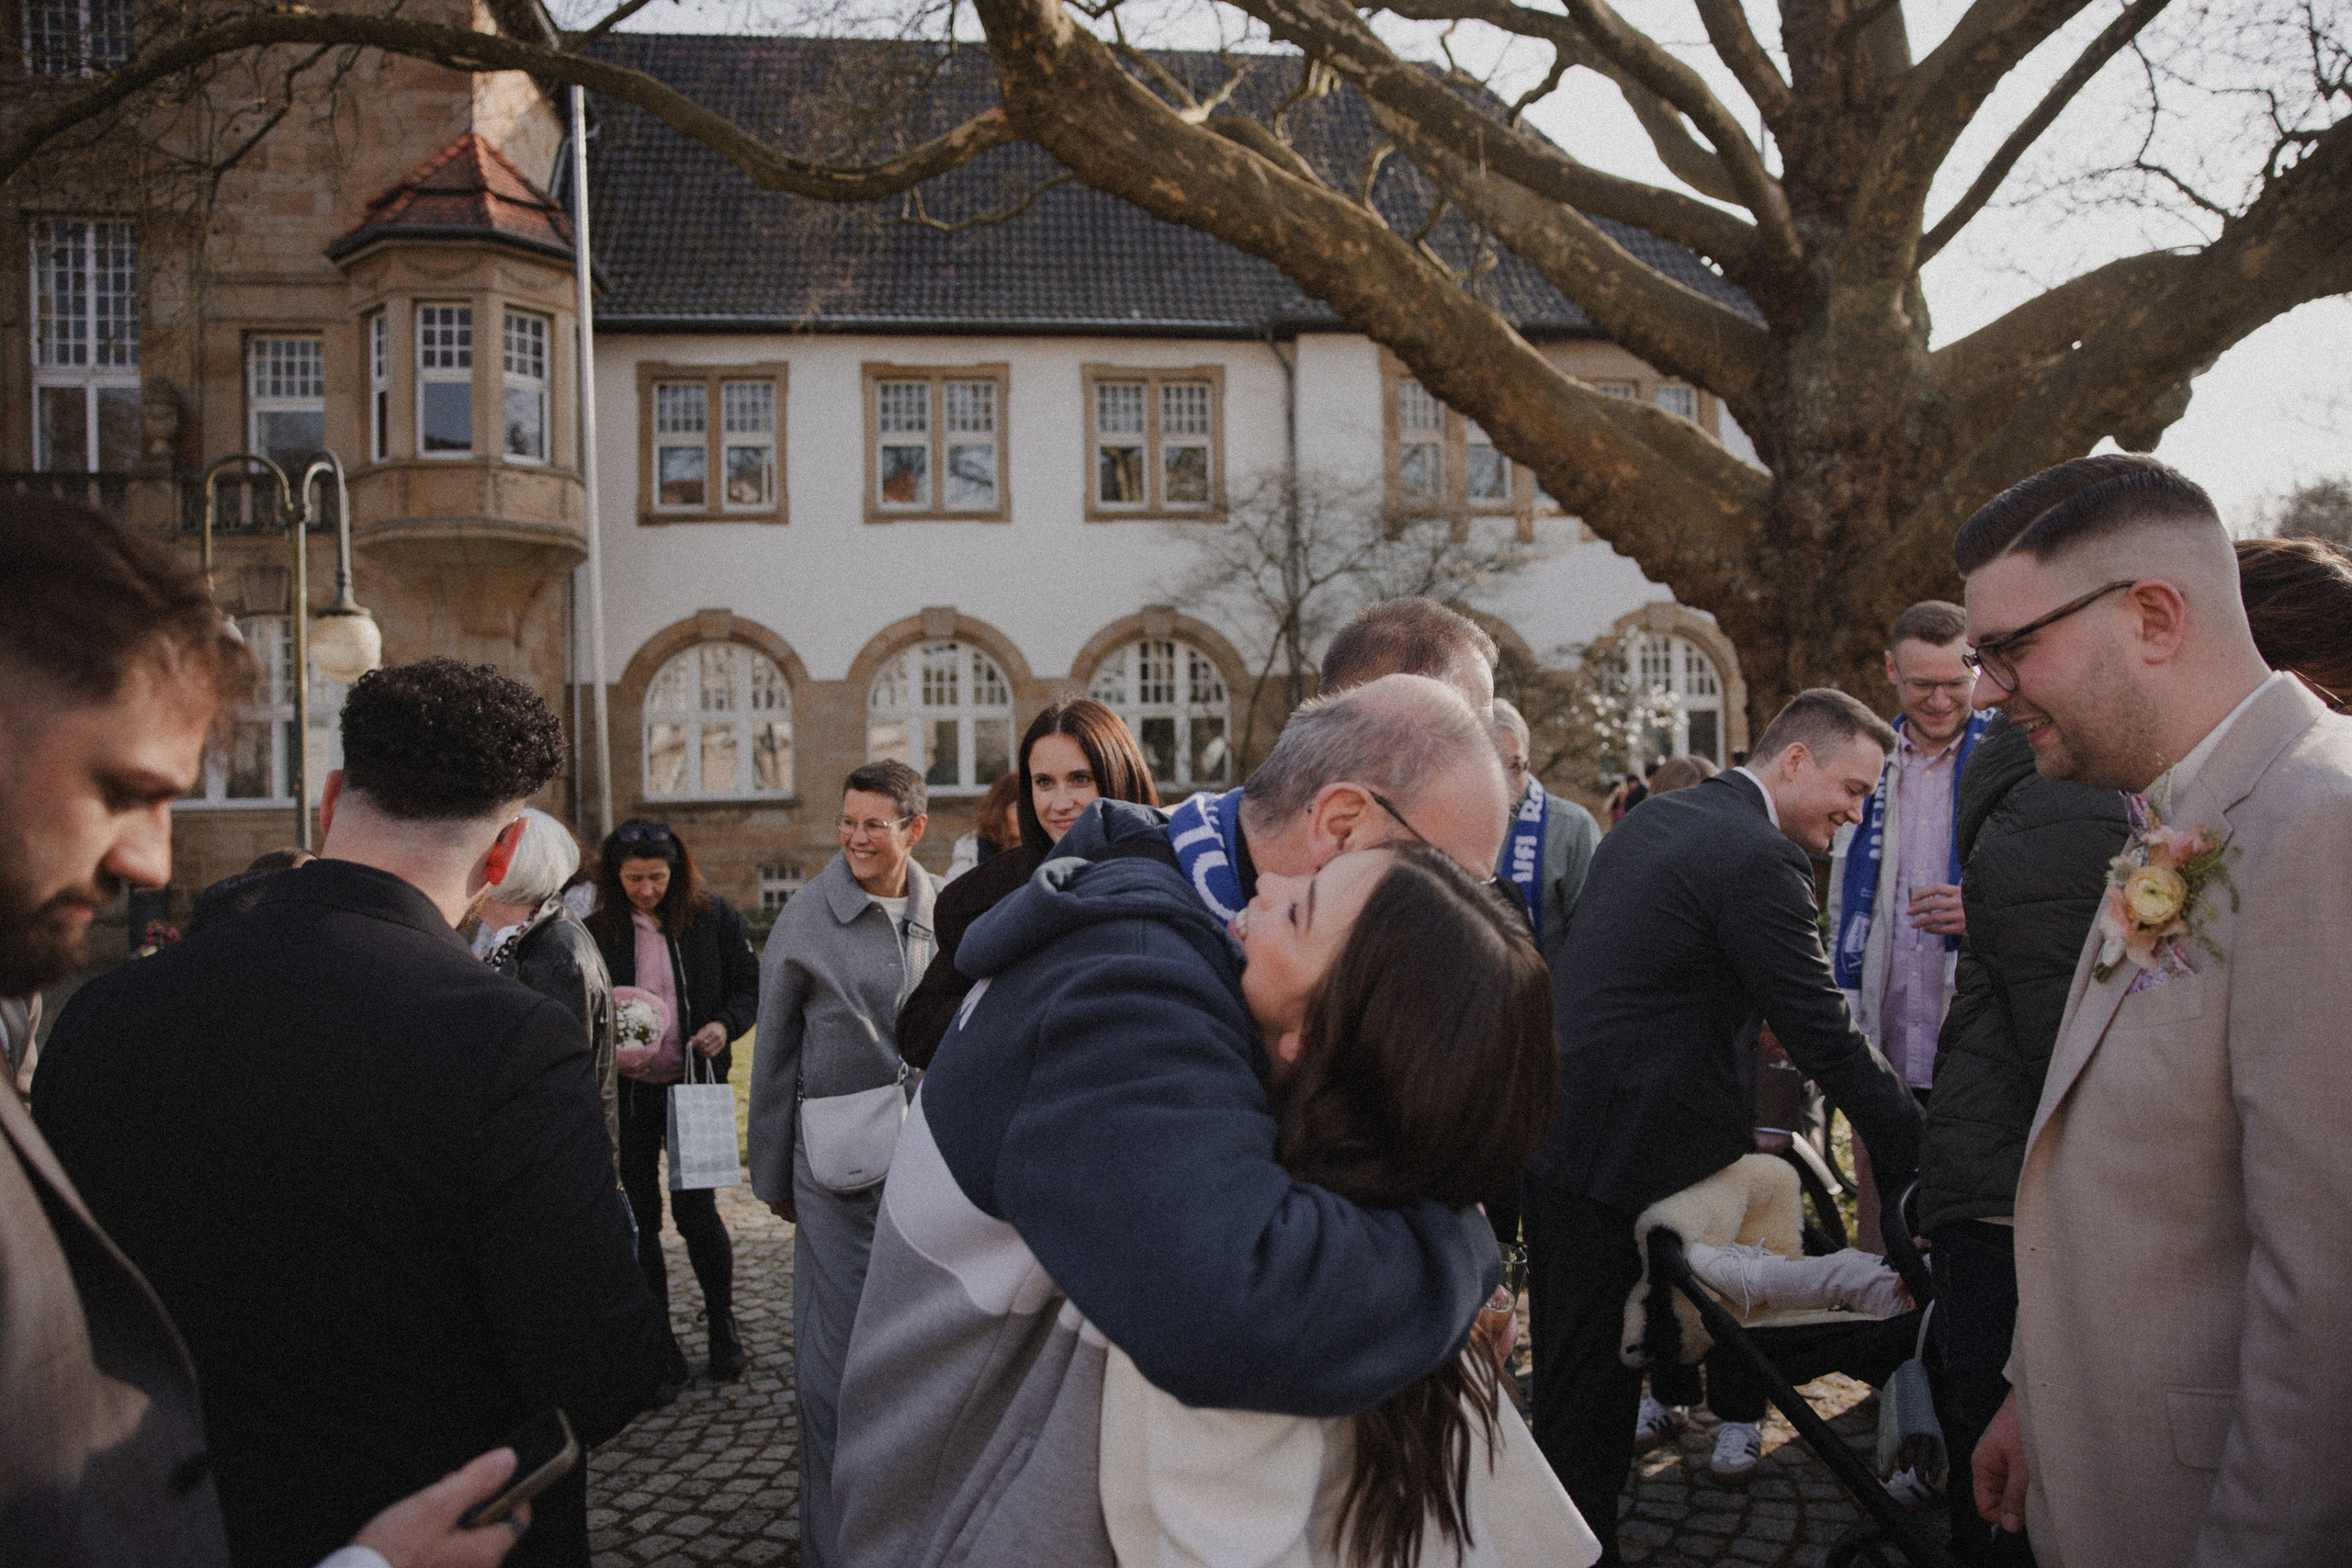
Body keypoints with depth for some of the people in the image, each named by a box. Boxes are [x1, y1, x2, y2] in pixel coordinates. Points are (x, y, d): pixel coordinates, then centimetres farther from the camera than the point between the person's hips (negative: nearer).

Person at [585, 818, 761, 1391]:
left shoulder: (714, 917, -3)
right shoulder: (598, 930, -1)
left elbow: (750, 986, 3)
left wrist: (725, 1024, -16)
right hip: (627, 1091, 2)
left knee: (695, 1210, -2)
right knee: (641, 1218, 7)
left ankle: (723, 1324, 23)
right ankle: (659, 1351, 20)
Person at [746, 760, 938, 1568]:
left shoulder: (946, 913, 4)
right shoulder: (808, 918, -2)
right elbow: (775, 1055, 3)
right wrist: (772, 1174, 6)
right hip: (837, 1165, -2)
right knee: (833, 1351, 1)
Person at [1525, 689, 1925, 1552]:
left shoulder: (1654, 816, 12)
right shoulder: (1758, 857, -18)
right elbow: (1824, 1034, -17)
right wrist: (1920, 1152, -9)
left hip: (1550, 1121, 9)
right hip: (1620, 1148, -9)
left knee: (1574, 1361, 20)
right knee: (1594, 1377, 3)